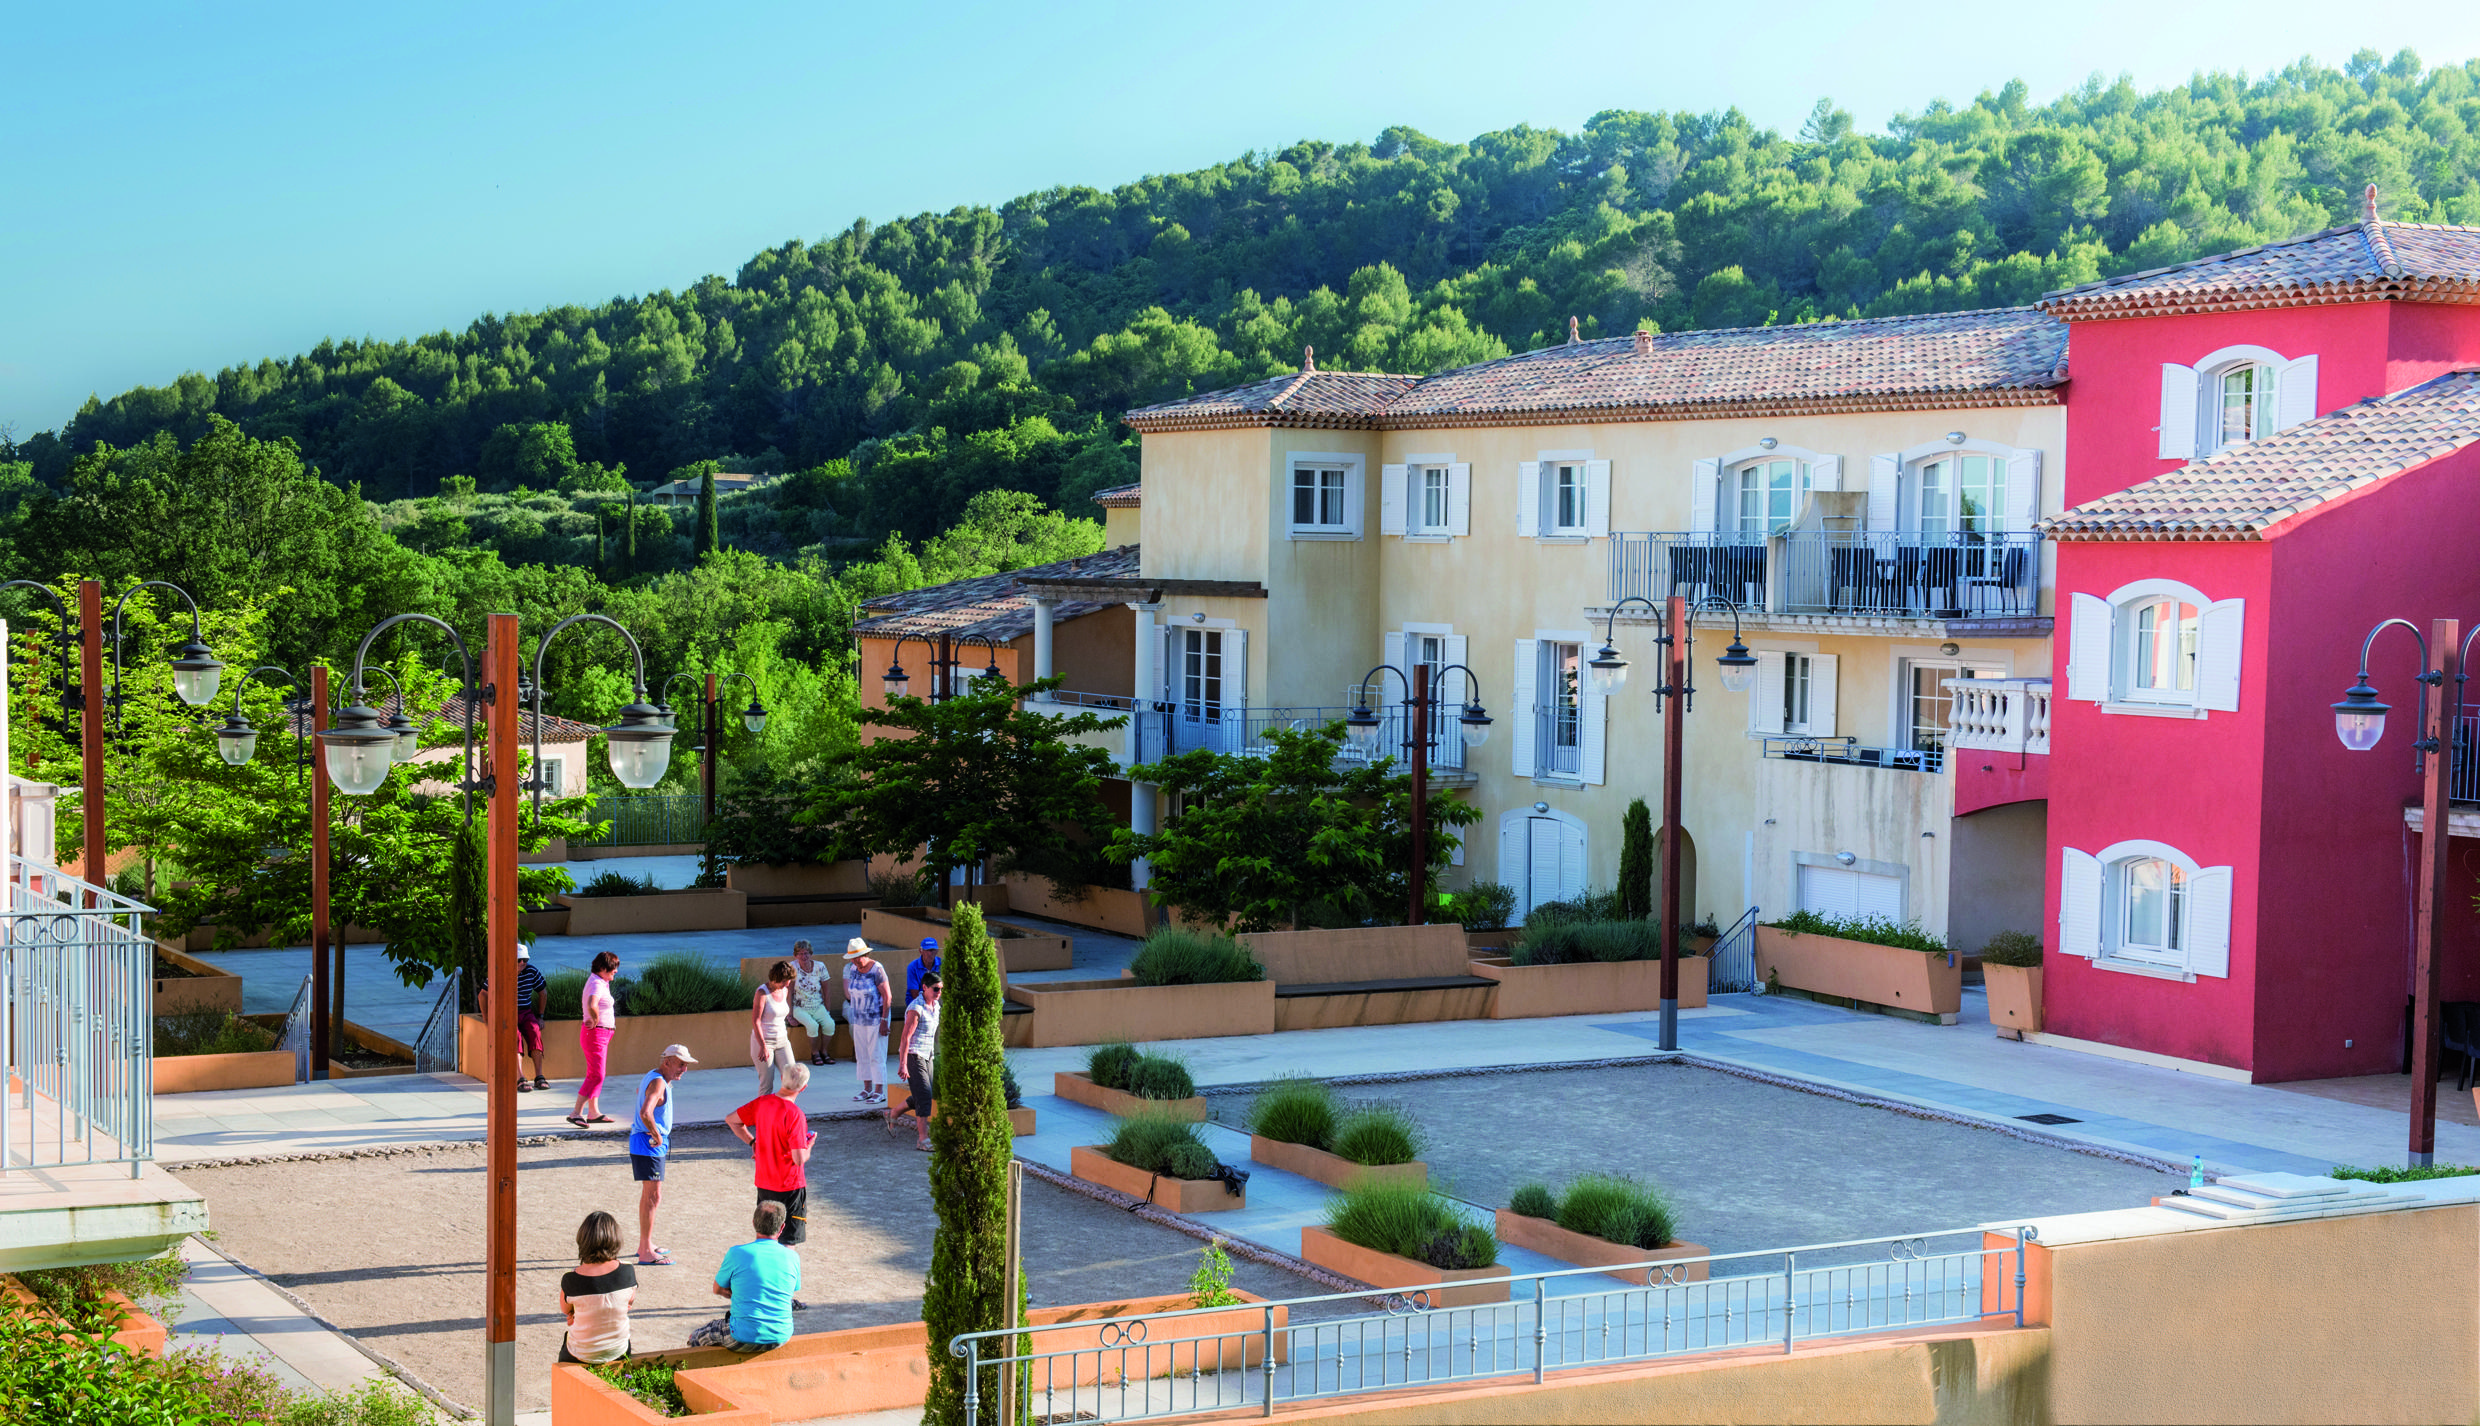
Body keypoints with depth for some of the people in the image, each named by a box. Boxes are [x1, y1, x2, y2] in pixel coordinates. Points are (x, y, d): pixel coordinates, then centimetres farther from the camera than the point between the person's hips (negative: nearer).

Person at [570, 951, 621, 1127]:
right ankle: (576, 1113, -10)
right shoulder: (597, 984, -21)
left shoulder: (601, 982, 11)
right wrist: (596, 1021, -23)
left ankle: (593, 1112, 20)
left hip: (602, 1034, 10)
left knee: (595, 1075, 14)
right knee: (596, 1075, -11)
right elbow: (592, 1006, -41)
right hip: (595, 1034, -10)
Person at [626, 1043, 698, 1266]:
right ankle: (646, 1253, -10)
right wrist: (656, 1135, -22)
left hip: (653, 1145, 11)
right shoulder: (658, 1083, -21)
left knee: (650, 1195, 20)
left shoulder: (652, 1076, 12)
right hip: (648, 1144, -11)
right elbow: (645, 1113, -37)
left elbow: (639, 1090, 35)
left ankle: (645, 1245, 31)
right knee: (653, 1196, -10)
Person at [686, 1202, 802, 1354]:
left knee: (695, 1338, 23)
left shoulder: (737, 1253, -10)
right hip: (781, 1338, 5)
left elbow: (718, 1289, 5)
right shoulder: (793, 1257, -1)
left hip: (745, 1340, -4)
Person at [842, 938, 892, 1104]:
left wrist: (884, 1020, -18)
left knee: (876, 1055, -4)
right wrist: (852, 1013, 13)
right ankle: (867, 1089, 19)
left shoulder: (877, 969, -15)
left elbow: (887, 995, -15)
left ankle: (879, 1091, 3)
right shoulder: (852, 969, 4)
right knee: (862, 1055, 9)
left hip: (876, 1019, -7)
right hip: (859, 1019, 7)